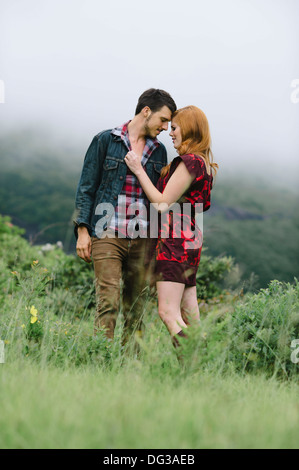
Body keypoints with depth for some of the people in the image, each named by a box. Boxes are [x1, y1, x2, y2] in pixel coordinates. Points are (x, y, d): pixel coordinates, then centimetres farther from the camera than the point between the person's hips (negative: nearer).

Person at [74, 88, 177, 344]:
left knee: (136, 307, 5)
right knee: (109, 303, -13)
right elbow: (86, 187, 1)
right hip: (107, 235, -4)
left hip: (142, 239, 5)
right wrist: (82, 230, -6)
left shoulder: (159, 151, 14)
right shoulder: (105, 140, 1)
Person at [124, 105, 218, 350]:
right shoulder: (202, 163, 16)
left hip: (175, 242, -10)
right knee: (189, 314, 9)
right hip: (190, 241, 10)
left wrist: (139, 170, -9)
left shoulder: (190, 162, -14)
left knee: (168, 311, -15)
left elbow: (163, 203, -15)